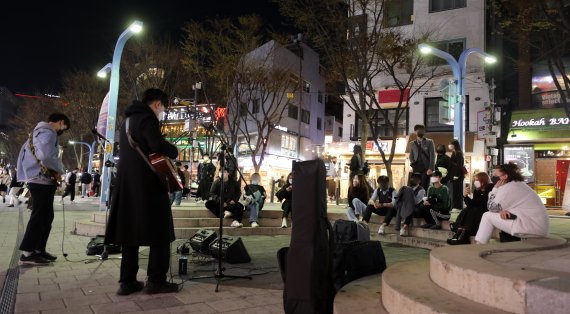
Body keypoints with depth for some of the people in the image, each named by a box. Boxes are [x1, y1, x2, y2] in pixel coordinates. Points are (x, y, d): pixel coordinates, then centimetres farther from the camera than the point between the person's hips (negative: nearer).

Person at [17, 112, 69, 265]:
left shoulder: (38, 131, 20)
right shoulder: (48, 133, -12)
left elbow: (24, 152, 23)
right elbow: (46, 156, -27)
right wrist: (59, 170, -11)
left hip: (37, 180, 10)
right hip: (43, 181, -10)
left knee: (46, 216, 14)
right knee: (39, 217, -6)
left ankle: (38, 249, 18)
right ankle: (27, 252, -3)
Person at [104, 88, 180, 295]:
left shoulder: (128, 120, 21)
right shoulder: (148, 118, -9)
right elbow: (158, 146, -24)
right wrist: (174, 151, -5)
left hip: (127, 183, 9)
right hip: (147, 184, -9)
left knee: (131, 232, 10)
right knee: (160, 233, -1)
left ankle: (127, 281, 12)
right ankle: (156, 281, 0)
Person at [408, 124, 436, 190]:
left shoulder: (429, 142, 6)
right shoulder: (412, 143, 15)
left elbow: (432, 156, 0)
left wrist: (431, 168, -10)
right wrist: (412, 164, -3)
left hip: (426, 168, -2)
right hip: (416, 169, 2)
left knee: (425, 186, -10)